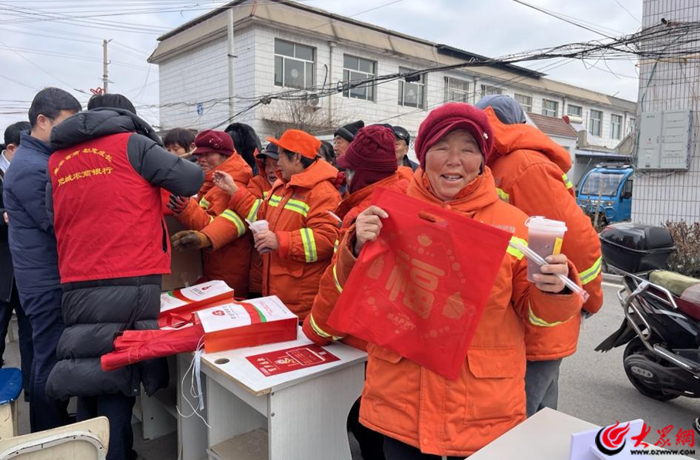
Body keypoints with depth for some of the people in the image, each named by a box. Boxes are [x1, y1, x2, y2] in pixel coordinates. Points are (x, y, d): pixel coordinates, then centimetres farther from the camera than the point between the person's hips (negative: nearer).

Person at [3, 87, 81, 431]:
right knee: (53, 362, 1)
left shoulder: (45, 158, 11)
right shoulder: (29, 167, -19)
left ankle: (52, 430, 35)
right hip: (49, 280, -10)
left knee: (51, 358, 19)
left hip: (54, 276, 10)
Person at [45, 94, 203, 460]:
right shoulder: (130, 143, 0)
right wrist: (154, 183, 16)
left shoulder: (57, 160, 15)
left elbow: (56, 219, 24)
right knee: (116, 382, 1)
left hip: (77, 287, 5)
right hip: (130, 284, -5)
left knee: (89, 381, 14)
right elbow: (191, 179, -5)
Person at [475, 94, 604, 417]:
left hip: (535, 332, -9)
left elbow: (580, 241, -16)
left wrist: (589, 300, -4)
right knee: (535, 425, 22)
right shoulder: (500, 168, 13)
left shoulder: (526, 167, -16)